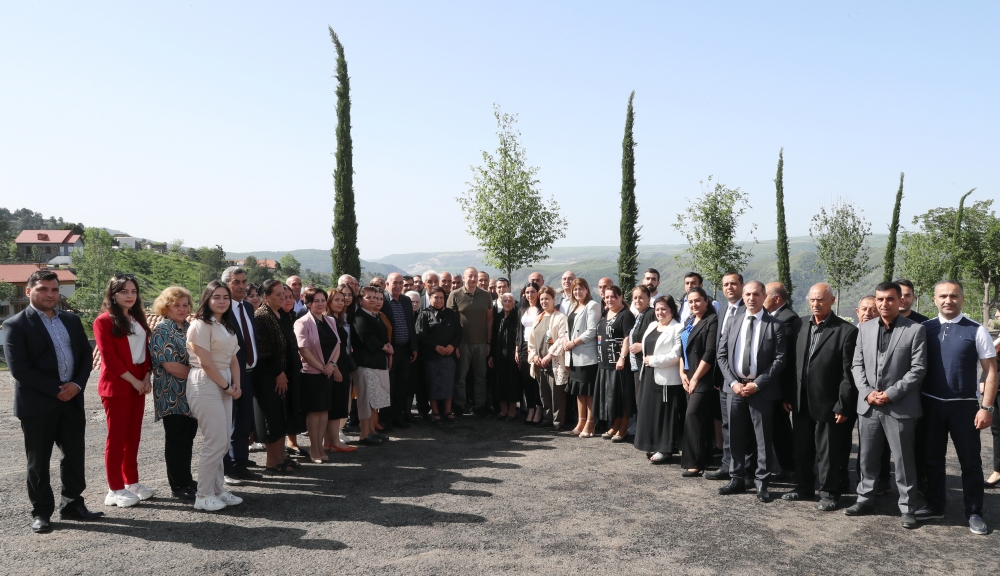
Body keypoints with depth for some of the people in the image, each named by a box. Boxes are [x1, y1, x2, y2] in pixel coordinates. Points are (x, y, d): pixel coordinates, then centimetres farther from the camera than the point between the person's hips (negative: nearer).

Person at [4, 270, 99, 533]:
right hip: (37, 403, -5)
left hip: (72, 400, 5)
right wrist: (56, 390, -15)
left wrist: (77, 384, -8)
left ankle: (72, 504, 24)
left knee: (75, 455, 10)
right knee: (38, 461, 6)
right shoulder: (15, 325, -6)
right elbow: (19, 368, -13)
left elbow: (86, 354, 10)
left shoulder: (72, 320, 11)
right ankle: (41, 512, 18)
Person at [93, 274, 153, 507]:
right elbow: (109, 358, -15)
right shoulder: (104, 320, -9)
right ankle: (115, 489, 7)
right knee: (117, 436, -1)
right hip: (116, 386, -7)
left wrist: (147, 376, 0)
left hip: (138, 384, 7)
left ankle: (131, 482, 22)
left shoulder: (138, 319, 13)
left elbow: (146, 349, 14)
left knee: (133, 435, 12)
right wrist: (134, 380, -14)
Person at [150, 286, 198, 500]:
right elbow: (170, 365, -18)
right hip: (173, 397, -7)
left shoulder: (189, 328, 13)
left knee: (188, 437, 13)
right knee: (176, 440, 1)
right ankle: (178, 486, 12)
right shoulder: (161, 330, -10)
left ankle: (186, 480, 25)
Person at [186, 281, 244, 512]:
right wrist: (227, 386, -10)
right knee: (216, 443, -8)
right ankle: (203, 496, 3)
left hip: (224, 385, 9)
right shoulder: (201, 325, -10)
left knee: (223, 443, 10)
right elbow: (205, 363, -16)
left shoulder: (227, 326, 17)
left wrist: (236, 384, 0)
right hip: (206, 385, -9)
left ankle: (218, 490, 20)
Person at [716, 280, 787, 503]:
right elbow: (722, 354, 7)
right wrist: (732, 382, -6)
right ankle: (737, 478, 22)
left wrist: (757, 384, -14)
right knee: (736, 436, 10)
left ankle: (762, 483, 12)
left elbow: (779, 359, -8)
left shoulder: (775, 325, -3)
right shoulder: (734, 322, 9)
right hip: (735, 386, 4)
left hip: (761, 389, -4)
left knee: (763, 438, 2)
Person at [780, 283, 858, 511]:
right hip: (801, 402, 5)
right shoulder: (801, 327, 7)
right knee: (801, 449, 15)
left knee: (828, 452, 7)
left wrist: (843, 406, -14)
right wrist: (788, 395, 6)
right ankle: (804, 488, 30)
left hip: (827, 403, -5)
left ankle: (828, 493, 22)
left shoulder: (846, 331, -10)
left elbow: (849, 373, -11)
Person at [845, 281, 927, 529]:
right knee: (867, 458, 13)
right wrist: (866, 392, -7)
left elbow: (918, 369, -9)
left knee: (903, 461, 4)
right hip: (868, 405, 4)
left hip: (900, 406, -4)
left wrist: (891, 393, -15)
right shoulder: (864, 329, 9)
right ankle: (865, 499, 27)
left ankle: (907, 508, 17)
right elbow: (857, 365, 8)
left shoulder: (916, 330, -4)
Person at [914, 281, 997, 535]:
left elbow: (990, 370, -5)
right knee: (932, 458, 14)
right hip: (930, 405, 2)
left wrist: (986, 407, -10)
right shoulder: (924, 329, 1)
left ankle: (974, 513, 21)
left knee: (970, 462, 7)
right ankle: (934, 506, 28)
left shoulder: (976, 331, -5)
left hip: (964, 406, -2)